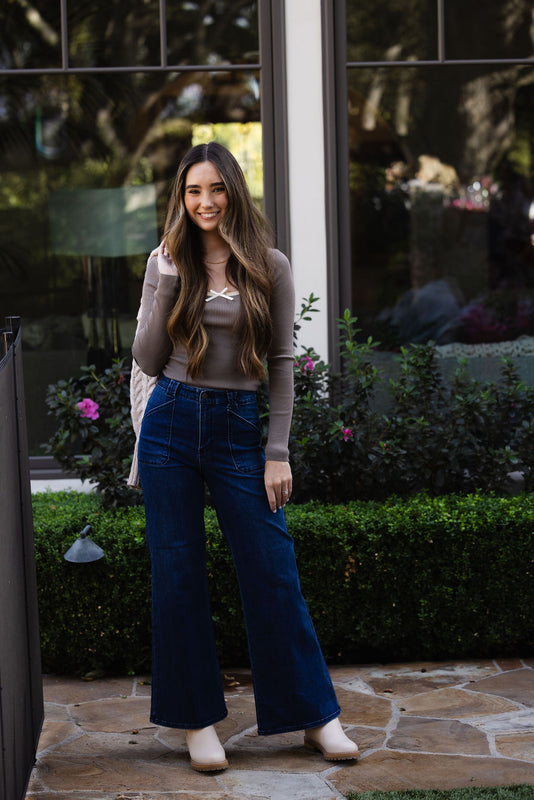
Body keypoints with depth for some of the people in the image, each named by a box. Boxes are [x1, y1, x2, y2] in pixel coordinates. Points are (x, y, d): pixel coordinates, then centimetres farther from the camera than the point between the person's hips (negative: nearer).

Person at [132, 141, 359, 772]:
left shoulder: (270, 267, 1)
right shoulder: (167, 263, 4)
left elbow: (280, 363, 1)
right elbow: (147, 360, -1)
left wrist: (278, 453, -3)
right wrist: (169, 282, -10)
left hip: (241, 426, -1)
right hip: (171, 425, 1)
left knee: (272, 572, 0)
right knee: (177, 575, 4)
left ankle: (316, 716, 12)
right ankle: (196, 719, 15)